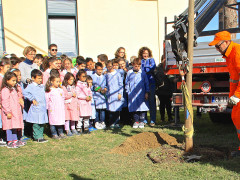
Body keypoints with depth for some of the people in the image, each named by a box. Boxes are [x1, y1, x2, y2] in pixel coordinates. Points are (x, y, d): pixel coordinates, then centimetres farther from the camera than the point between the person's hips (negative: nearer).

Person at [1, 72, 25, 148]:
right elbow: (5, 102, -20)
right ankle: (10, 142, 3)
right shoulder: (5, 90, -16)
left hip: (15, 111, 9)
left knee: (15, 126, 14)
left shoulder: (13, 89, 15)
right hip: (10, 113, -9)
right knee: (9, 126, -3)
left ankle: (15, 140, 23)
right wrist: (8, 112, -22)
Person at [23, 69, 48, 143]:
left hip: (43, 107, 7)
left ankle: (40, 136, 20)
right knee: (36, 123, -3)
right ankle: (37, 137, 4)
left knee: (42, 123, 11)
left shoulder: (42, 86, 14)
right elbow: (25, 92, -21)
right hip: (36, 108, -7)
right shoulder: (31, 86, -9)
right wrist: (32, 99, -16)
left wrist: (45, 105, 17)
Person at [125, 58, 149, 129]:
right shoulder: (129, 73, 6)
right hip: (132, 94, 1)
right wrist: (128, 91, 2)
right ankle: (136, 121, 16)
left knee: (142, 108, -1)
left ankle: (141, 121, 10)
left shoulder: (143, 73, 5)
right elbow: (127, 83, 11)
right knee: (134, 108, 4)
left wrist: (147, 92, 3)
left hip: (141, 94, 0)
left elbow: (146, 83, 9)